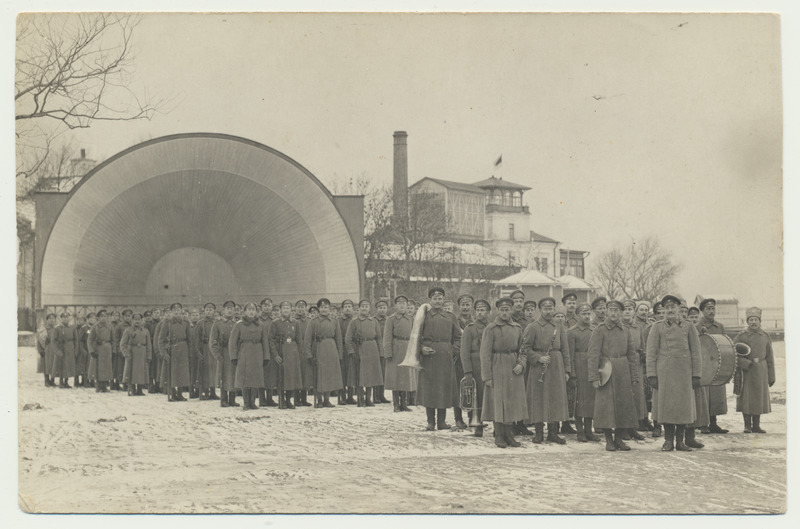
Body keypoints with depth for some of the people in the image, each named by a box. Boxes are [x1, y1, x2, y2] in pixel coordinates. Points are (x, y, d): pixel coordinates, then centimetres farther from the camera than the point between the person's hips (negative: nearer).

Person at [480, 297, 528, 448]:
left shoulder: (517, 328, 9)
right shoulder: (491, 328, -6)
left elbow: (522, 349, 16)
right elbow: (485, 354, -8)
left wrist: (521, 364, -4)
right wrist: (487, 377, -12)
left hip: (514, 370, 5)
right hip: (497, 370, -5)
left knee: (512, 402, 7)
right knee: (497, 402, -1)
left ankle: (508, 434, 17)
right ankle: (498, 436, 7)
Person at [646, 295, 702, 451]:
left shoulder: (688, 327, 8)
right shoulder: (658, 327, 6)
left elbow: (695, 353, 7)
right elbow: (651, 353, 2)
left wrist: (696, 375, 1)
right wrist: (652, 375, -6)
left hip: (684, 373, 1)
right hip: (664, 372, -1)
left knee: (684, 406, 2)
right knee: (666, 405, 0)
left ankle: (680, 441, 12)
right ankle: (668, 441, 10)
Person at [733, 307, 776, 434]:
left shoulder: (765, 337, 8)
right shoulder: (741, 336, -1)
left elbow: (770, 358, 10)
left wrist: (771, 376, 7)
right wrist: (747, 363, -15)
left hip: (761, 373, 3)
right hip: (746, 372, -3)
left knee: (760, 398, 5)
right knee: (746, 398, -3)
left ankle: (756, 425, 14)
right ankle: (747, 426, 6)